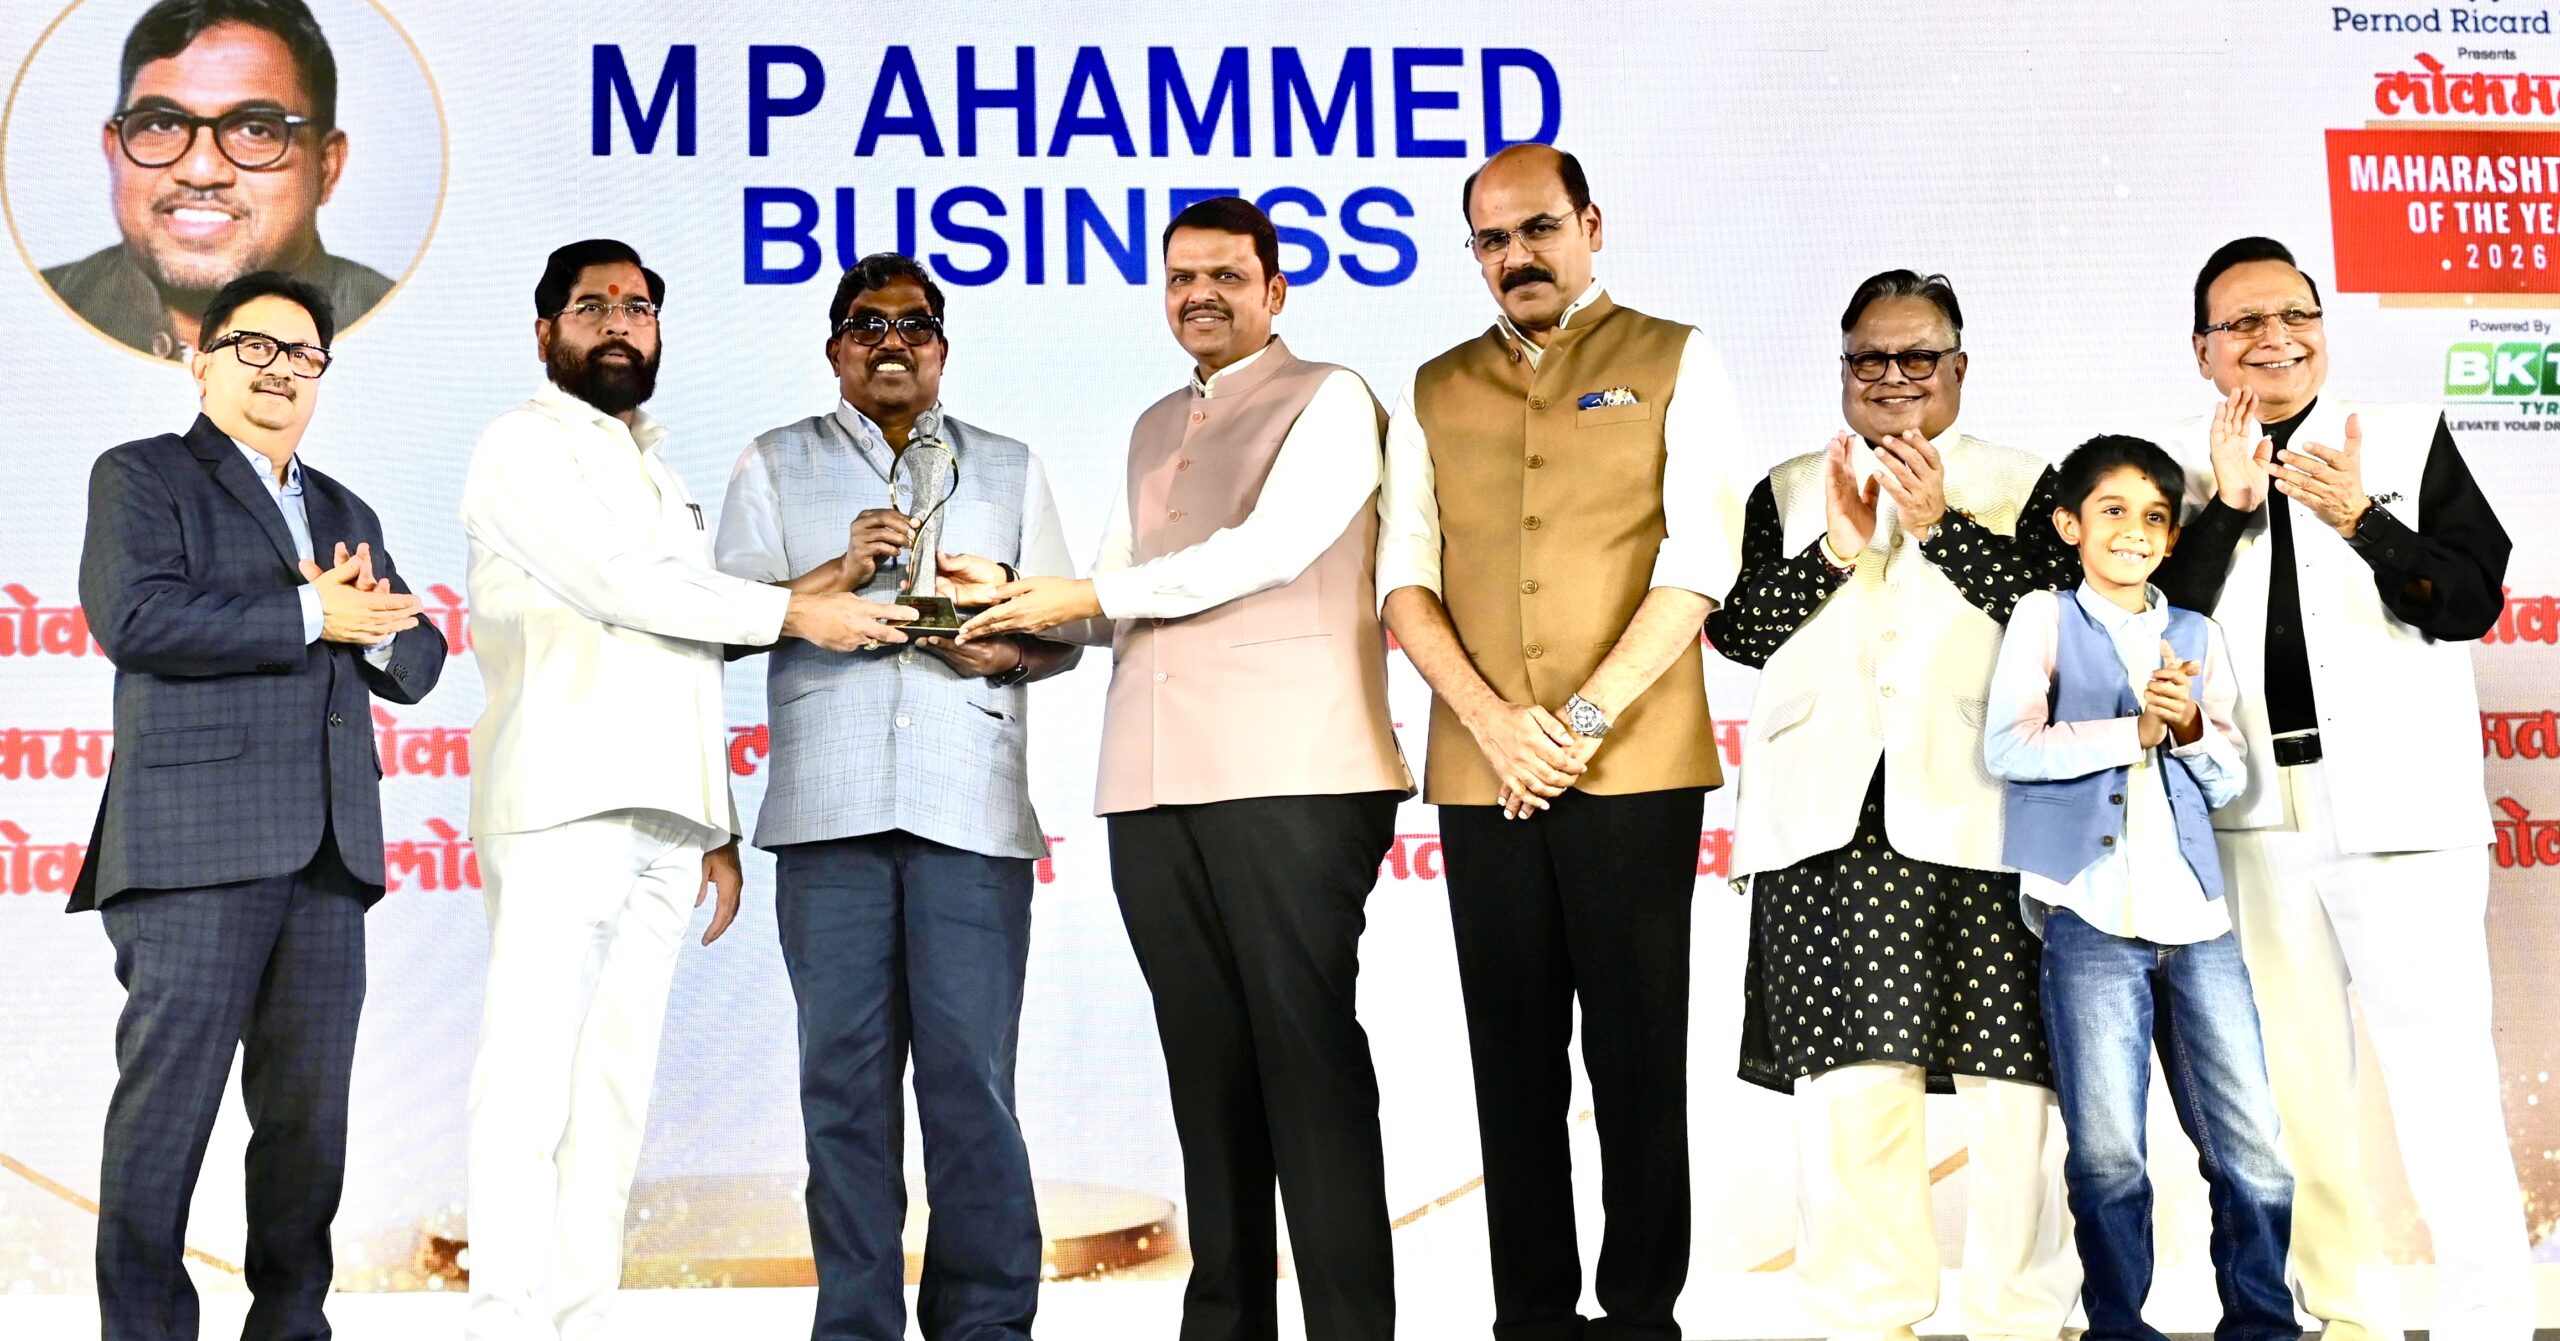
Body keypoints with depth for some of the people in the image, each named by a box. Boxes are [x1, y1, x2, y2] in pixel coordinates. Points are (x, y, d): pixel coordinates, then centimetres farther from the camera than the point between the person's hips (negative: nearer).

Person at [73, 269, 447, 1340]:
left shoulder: (345, 514, 26)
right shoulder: (142, 476, 8)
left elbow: (415, 666, 20)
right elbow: (134, 619, -11)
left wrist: (377, 622, -3)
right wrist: (311, 616, -10)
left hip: (327, 849, 6)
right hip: (197, 841, -6)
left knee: (309, 1104, 5)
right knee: (171, 1091, -6)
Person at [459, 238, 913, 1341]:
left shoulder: (658, 474, 28)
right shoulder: (526, 445, 6)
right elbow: (613, 583, -9)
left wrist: (719, 824, 17)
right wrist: (793, 613, -6)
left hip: (662, 818, 7)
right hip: (562, 801, -7)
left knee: (615, 1083, 2)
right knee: (531, 1073, -10)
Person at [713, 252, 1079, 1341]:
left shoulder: (1009, 468, 20)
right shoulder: (775, 466, 17)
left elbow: (1064, 630, 14)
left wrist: (1004, 649, -7)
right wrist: (837, 575, -8)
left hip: (972, 805, 0)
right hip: (828, 805, 0)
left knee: (970, 1067, -5)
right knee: (844, 1070, -1)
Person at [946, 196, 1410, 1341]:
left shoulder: (1329, 400, 4)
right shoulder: (1154, 429, 24)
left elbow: (1271, 548, -11)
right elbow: (1114, 598, 23)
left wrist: (1086, 594, -9)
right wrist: (1017, 602, 3)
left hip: (1293, 777, -6)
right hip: (1154, 786, 6)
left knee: (1306, 1052, -6)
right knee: (1206, 1061, 8)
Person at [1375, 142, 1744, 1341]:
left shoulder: (1674, 365, 5)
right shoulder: (1433, 393, 14)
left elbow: (1698, 561, -5)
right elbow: (1405, 580, 6)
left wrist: (1586, 717, -13)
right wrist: (1494, 722, -9)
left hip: (1636, 772, -3)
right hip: (1481, 778, 3)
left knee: (1637, 1054, 0)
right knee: (1513, 1057, 7)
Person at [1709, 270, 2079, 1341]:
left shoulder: (2024, 484, 13)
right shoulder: (1789, 491, 18)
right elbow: (1737, 627, 6)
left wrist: (1940, 527, -10)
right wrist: (1837, 546, -7)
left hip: (1983, 817, -1)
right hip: (1832, 822, 1)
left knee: (2013, 1080, -4)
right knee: (1848, 1079, -5)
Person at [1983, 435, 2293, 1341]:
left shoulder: (2199, 636, 17)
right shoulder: (2046, 618, 6)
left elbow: (2229, 781, 14)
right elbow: (2007, 747, -8)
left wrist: (2190, 728, -6)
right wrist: (2135, 729, -8)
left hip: (2196, 918, 4)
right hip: (2089, 918, -3)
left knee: (2253, 1147, 2)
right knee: (2107, 1156, 0)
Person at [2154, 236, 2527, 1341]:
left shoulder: (2410, 439, 3)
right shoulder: (2178, 467, 6)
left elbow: (2475, 598, -3)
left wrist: (2361, 521, -17)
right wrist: (2228, 505, -13)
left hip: (2398, 797, -2)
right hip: (2256, 811, 2)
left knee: (2440, 1062, -7)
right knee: (2297, 1069, 9)